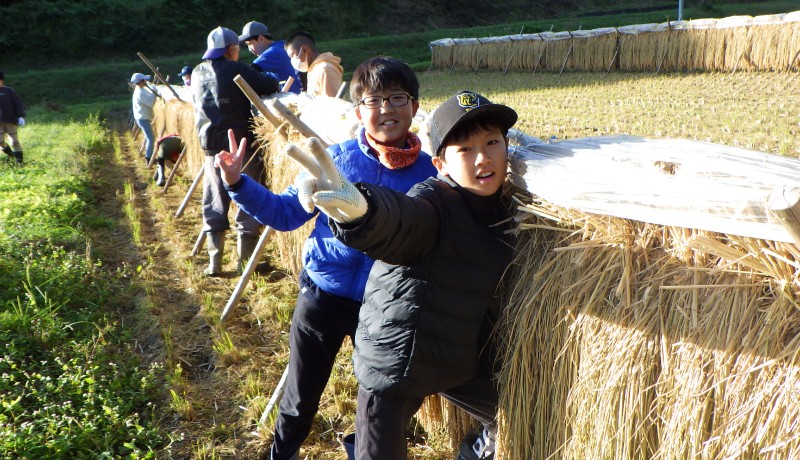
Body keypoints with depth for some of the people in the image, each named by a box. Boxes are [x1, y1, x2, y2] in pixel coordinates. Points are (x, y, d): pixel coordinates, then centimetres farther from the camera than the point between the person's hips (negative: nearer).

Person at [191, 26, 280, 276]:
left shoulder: (197, 73, 11)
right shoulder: (236, 69, -7)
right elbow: (270, 86, -11)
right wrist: (274, 83, 10)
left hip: (211, 146, 5)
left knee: (214, 205, 12)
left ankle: (214, 262, 12)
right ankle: (246, 262, 6)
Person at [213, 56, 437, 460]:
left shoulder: (428, 172, -7)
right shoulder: (335, 158, -8)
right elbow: (286, 212, -1)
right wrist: (238, 184, -11)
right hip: (322, 296, 0)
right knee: (300, 399, 16)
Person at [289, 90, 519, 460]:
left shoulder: (504, 208, 0)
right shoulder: (433, 203, -23)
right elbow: (398, 220, -48)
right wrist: (360, 208, -67)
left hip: (462, 362, 7)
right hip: (396, 357, -6)